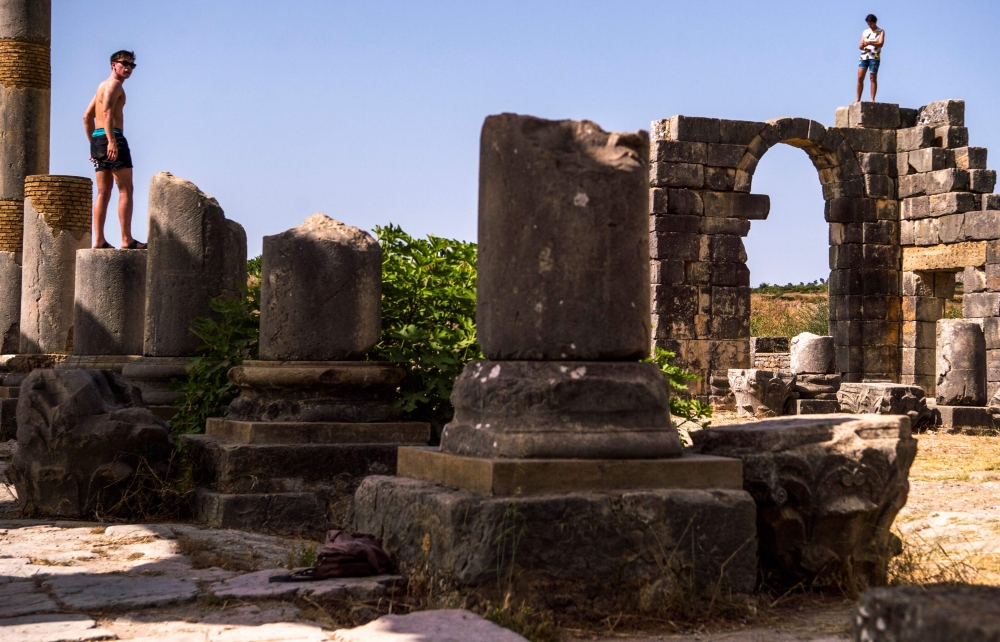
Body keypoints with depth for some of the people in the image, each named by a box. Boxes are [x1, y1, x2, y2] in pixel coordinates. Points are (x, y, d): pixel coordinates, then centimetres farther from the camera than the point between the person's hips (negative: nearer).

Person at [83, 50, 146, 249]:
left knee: (104, 193, 8)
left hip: (97, 140, 10)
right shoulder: (114, 84, -5)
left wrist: (94, 145, 25)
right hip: (111, 138, -10)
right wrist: (111, 140, -29)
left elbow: (87, 117, 26)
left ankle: (99, 240, 4)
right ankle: (127, 239, -14)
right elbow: (107, 111, -20)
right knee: (125, 190, -9)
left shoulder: (102, 86, 24)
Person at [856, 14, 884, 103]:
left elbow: (881, 43, -9)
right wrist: (862, 46, -9)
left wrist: (869, 43, -24)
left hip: (874, 57, -4)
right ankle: (858, 99, -4)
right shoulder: (865, 32, 19)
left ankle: (872, 99, -5)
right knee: (860, 77, -6)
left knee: (873, 78, -5)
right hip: (864, 56, 4)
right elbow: (860, 46, 16)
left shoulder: (881, 32, 7)